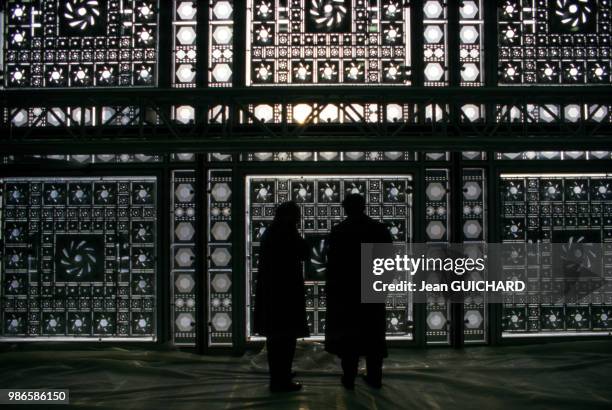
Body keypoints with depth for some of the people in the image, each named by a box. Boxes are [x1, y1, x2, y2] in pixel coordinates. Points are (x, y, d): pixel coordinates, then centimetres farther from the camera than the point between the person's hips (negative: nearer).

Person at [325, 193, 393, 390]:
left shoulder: (338, 231, -8)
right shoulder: (380, 229, -1)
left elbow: (333, 263, -9)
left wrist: (332, 288, 0)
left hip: (346, 290, -2)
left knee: (348, 332, 6)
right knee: (373, 333, 11)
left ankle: (349, 378, 7)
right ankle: (374, 377, 14)